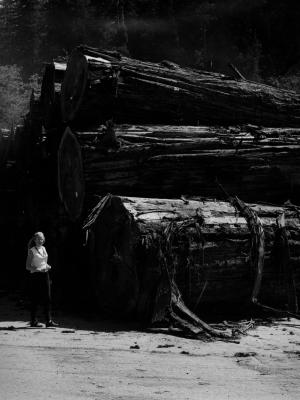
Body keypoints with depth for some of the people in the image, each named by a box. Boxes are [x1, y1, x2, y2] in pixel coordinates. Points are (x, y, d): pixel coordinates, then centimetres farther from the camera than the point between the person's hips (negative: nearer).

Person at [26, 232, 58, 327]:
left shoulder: (43, 249, 12)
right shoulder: (31, 251, -5)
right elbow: (28, 266, -8)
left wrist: (47, 266, 3)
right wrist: (38, 269, -21)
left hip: (45, 275, 6)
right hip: (35, 275, -6)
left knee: (47, 298, 0)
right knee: (35, 299, -2)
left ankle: (48, 320, 1)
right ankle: (33, 321, 7)